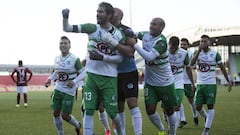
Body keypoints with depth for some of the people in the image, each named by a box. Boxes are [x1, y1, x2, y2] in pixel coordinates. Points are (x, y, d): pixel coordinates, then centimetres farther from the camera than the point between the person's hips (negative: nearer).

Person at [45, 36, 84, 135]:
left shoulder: (75, 59, -13)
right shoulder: (56, 59, 4)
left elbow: (82, 73, -7)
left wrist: (74, 81, -22)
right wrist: (50, 79, 4)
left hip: (69, 91, -5)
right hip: (58, 89, 5)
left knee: (65, 115, -2)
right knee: (56, 113, 4)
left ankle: (77, 125, 29)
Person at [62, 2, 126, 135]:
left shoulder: (118, 35, -2)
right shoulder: (92, 28, -2)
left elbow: (120, 58, -3)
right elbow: (67, 28, -8)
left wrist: (102, 57, -16)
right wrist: (65, 17, -28)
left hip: (109, 78, 0)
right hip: (91, 75, 1)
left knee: (112, 112, 6)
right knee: (88, 110, -4)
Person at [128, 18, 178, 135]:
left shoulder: (161, 41, -23)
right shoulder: (146, 35, -2)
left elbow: (149, 57, -34)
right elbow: (135, 34, 20)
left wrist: (135, 44, -29)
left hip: (165, 83, -5)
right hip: (150, 82, 5)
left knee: (169, 110, 8)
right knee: (150, 110, 0)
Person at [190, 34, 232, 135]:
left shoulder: (215, 54, -1)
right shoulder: (197, 52, 4)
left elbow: (222, 68, 6)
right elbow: (191, 63, -14)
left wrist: (228, 81, 4)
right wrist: (199, 50, -18)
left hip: (211, 84, -2)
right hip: (200, 84, 3)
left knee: (210, 106, -7)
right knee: (198, 107, 2)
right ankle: (207, 117, 33)